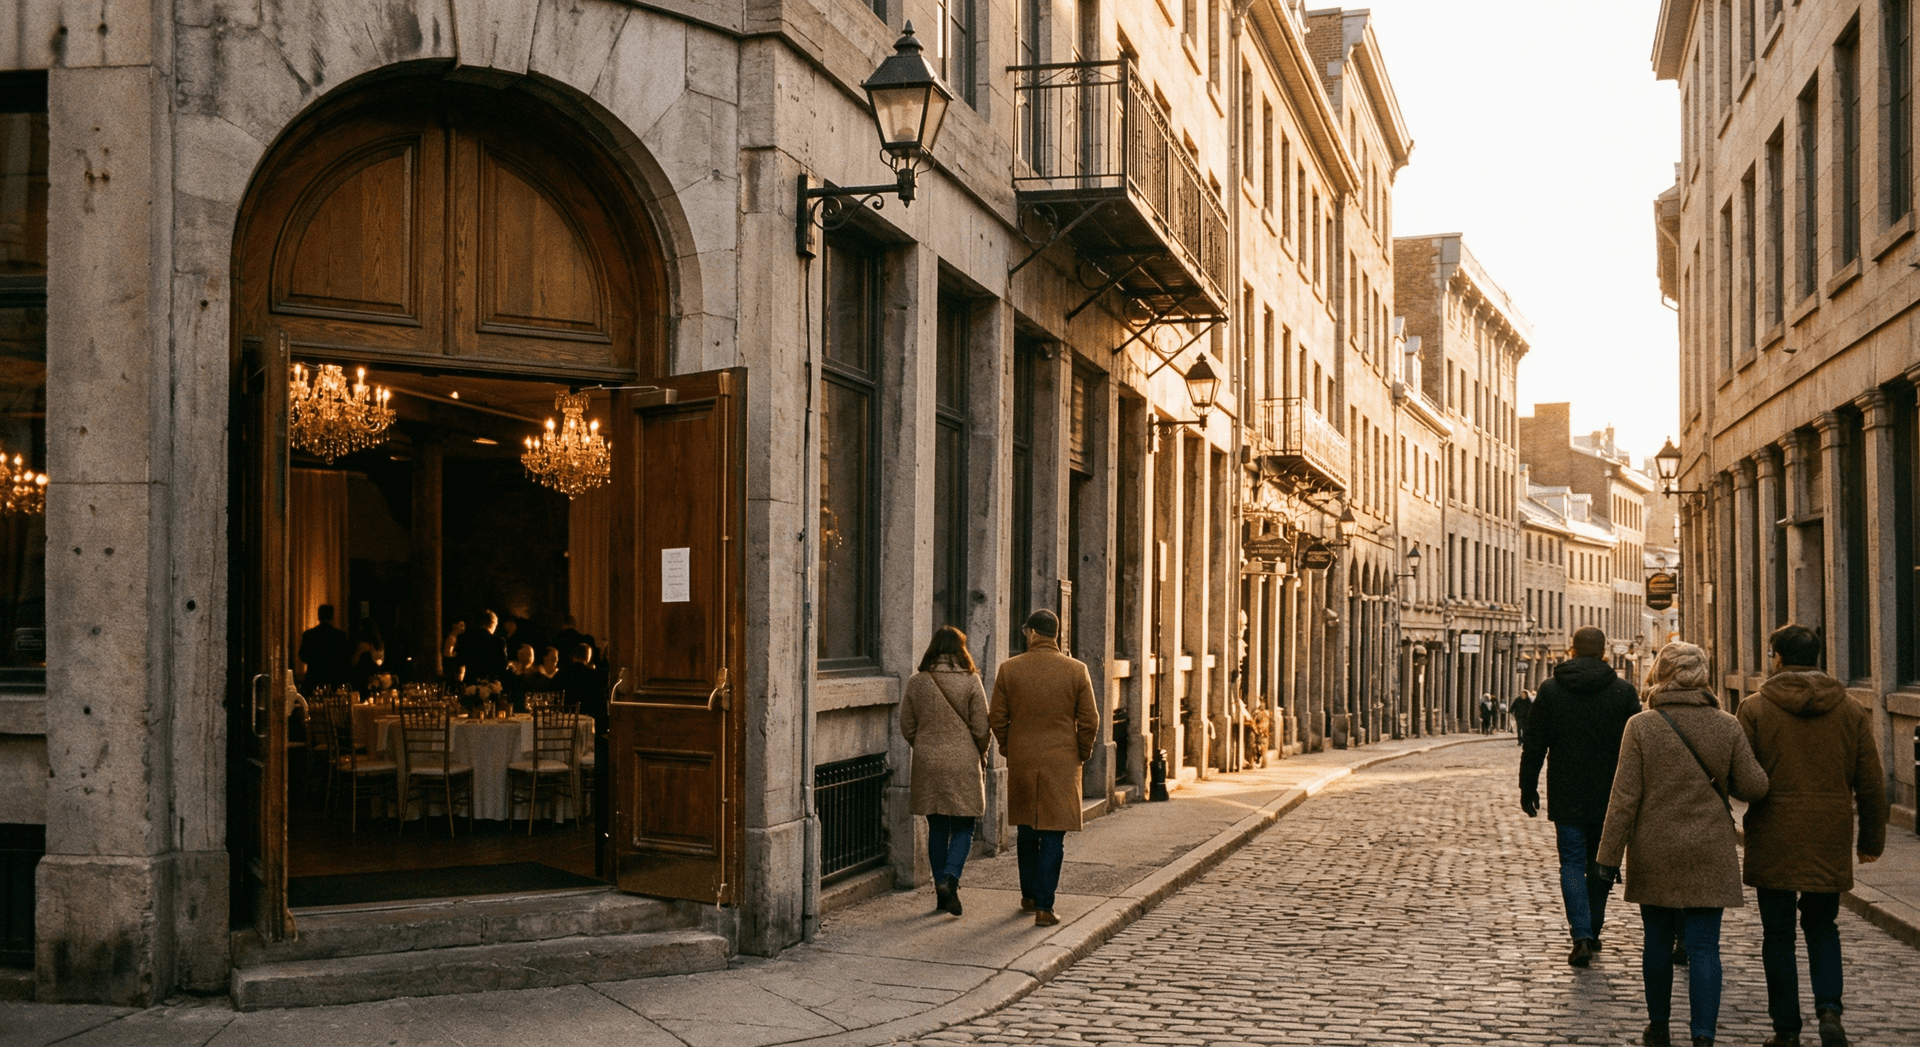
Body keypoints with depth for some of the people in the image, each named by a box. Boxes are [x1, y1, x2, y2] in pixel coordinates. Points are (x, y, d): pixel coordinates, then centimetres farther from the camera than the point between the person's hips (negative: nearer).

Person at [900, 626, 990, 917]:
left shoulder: (916, 682, 0)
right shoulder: (970, 682, -7)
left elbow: (907, 727, 5)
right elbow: (981, 727, -5)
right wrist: (981, 754, 12)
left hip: (927, 763, 3)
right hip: (963, 762, -2)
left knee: (937, 828, 11)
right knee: (963, 827, 6)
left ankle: (942, 893, 15)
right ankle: (950, 877, -17)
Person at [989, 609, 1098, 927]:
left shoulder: (1009, 669, -4)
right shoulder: (1077, 671, -5)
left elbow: (996, 718, 0)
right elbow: (1089, 721, -3)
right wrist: (1082, 753, 12)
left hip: (1021, 762, 2)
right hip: (1062, 763, -2)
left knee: (1027, 831, 18)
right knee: (1053, 835, 1)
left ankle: (1029, 897, 29)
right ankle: (1044, 907, -2)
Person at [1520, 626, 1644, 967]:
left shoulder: (1550, 690, -4)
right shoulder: (1624, 691, -2)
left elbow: (1535, 746, -2)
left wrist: (1528, 789, 6)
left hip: (1567, 798, -1)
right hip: (1609, 798, 1)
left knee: (1572, 863, 2)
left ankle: (1581, 936, -12)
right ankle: (1592, 932, 24)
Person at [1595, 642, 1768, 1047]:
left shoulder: (1641, 726, -8)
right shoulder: (1726, 726, -4)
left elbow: (1625, 797, -9)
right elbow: (1754, 786, -1)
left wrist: (1609, 854, -4)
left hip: (1654, 854, 0)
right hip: (1710, 854, 0)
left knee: (1658, 941, 14)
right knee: (1704, 947, 1)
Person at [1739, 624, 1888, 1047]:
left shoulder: (1755, 709, -6)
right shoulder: (1850, 711, 4)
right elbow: (1870, 783, 6)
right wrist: (1871, 839, 16)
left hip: (1773, 843, -3)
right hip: (1831, 843, 3)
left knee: (1778, 936, 7)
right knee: (1822, 929, 18)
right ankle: (1829, 1008, -1)